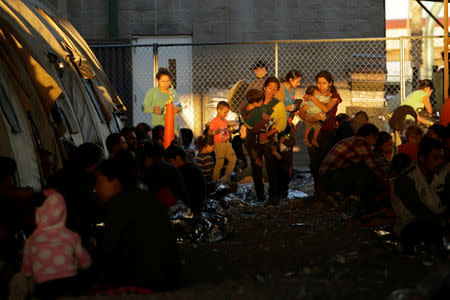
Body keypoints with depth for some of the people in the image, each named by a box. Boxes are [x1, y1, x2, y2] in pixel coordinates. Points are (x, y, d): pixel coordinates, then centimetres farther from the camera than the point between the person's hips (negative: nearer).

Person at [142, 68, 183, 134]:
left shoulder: (173, 91, 14)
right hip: (158, 125, -4)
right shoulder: (152, 92, 2)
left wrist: (178, 109, -4)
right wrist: (153, 109, -19)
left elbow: (180, 107, 20)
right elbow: (144, 108, 1)